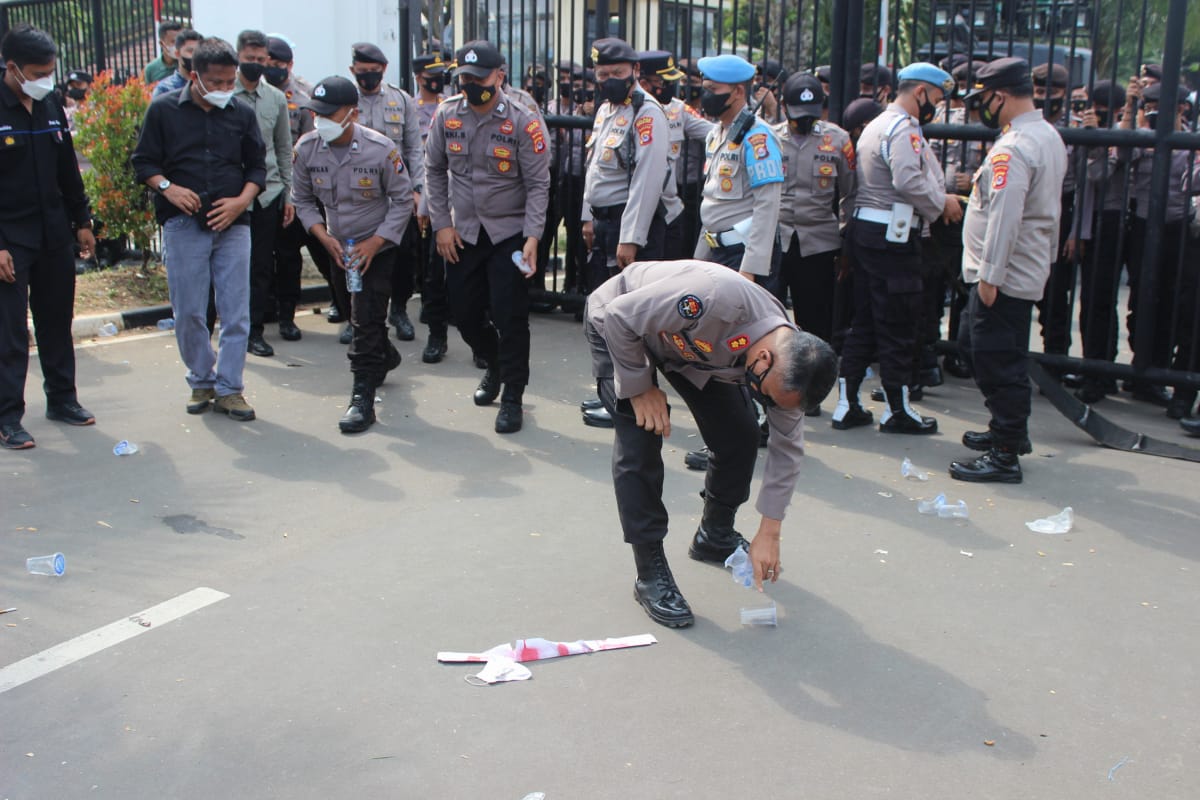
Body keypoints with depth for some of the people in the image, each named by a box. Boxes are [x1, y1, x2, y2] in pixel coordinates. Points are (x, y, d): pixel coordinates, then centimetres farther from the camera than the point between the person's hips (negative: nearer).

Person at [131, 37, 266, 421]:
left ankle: (228, 387, 9)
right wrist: (167, 188, -14)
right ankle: (201, 381, 19)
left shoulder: (242, 113, 8)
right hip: (183, 223, -1)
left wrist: (242, 200, -6)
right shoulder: (164, 110, 2)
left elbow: (257, 166, 11)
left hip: (232, 224, 2)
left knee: (236, 312, 0)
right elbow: (143, 161, 4)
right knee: (188, 311, 2)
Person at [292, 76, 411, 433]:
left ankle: (363, 397, -8)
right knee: (363, 314, 18)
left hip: (378, 246, -4)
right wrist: (325, 237, -14)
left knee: (366, 319, -12)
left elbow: (402, 200, -12)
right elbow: (304, 200, 1)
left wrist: (373, 244, -19)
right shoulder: (306, 148, -11)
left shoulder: (381, 149, -21)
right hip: (338, 245, 4)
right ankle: (386, 357, 46)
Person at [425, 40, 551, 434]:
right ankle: (495, 365, 39)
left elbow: (538, 184, -10)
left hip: (509, 234, -4)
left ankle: (512, 396, 9)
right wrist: (441, 224, 2)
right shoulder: (447, 114, -2)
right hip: (462, 234, 4)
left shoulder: (523, 122, -12)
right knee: (465, 314, 10)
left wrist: (532, 237, -19)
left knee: (509, 317, -7)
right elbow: (435, 170, 8)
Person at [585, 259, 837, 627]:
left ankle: (716, 535, 24)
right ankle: (650, 573, -8)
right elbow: (619, 317, -31)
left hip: (685, 342, 6)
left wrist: (769, 532, -8)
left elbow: (788, 447, -10)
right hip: (619, 326, -5)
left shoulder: (789, 359, -22)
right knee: (640, 436, -19)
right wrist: (640, 389, -23)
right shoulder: (717, 298, -44)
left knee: (740, 431, -1)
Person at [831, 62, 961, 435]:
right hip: (892, 236, -10)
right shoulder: (904, 128, -13)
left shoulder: (878, 124, 20)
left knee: (864, 323, 13)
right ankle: (897, 410, 8)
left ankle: (847, 404, 14)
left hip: (864, 230, 10)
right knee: (898, 327, -1)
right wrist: (943, 202, -11)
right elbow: (909, 180, -26)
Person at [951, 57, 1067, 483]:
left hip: (1005, 276, -10)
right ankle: (1009, 428, 32)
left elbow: (1004, 216, -25)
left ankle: (1005, 456, 2)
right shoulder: (1050, 137, 13)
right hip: (1030, 269, 10)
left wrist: (990, 275, -22)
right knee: (975, 345, 21)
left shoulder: (1013, 147, -20)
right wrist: (1048, 255, 25)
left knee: (998, 360, -4)